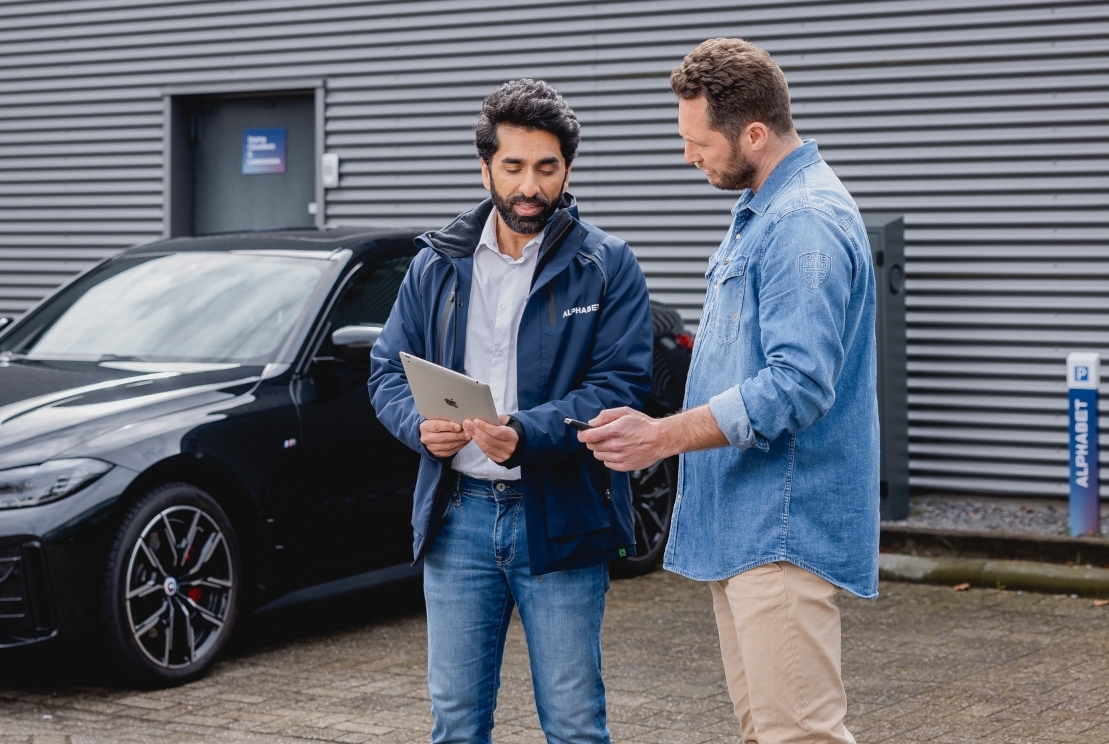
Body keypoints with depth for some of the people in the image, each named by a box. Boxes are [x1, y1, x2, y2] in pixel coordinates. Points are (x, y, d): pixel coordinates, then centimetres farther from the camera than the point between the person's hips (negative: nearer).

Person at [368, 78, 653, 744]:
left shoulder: (607, 266, -3)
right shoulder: (437, 265, 9)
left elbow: (620, 383, -11)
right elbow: (388, 371, 11)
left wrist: (528, 433, -26)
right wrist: (420, 425, -12)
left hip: (560, 520, -3)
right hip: (459, 517, 3)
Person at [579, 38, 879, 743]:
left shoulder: (807, 223, -18)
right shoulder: (760, 209, 16)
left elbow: (797, 386, -25)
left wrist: (662, 437, -21)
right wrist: (666, 430, 20)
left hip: (783, 529, -11)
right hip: (741, 525, 11)